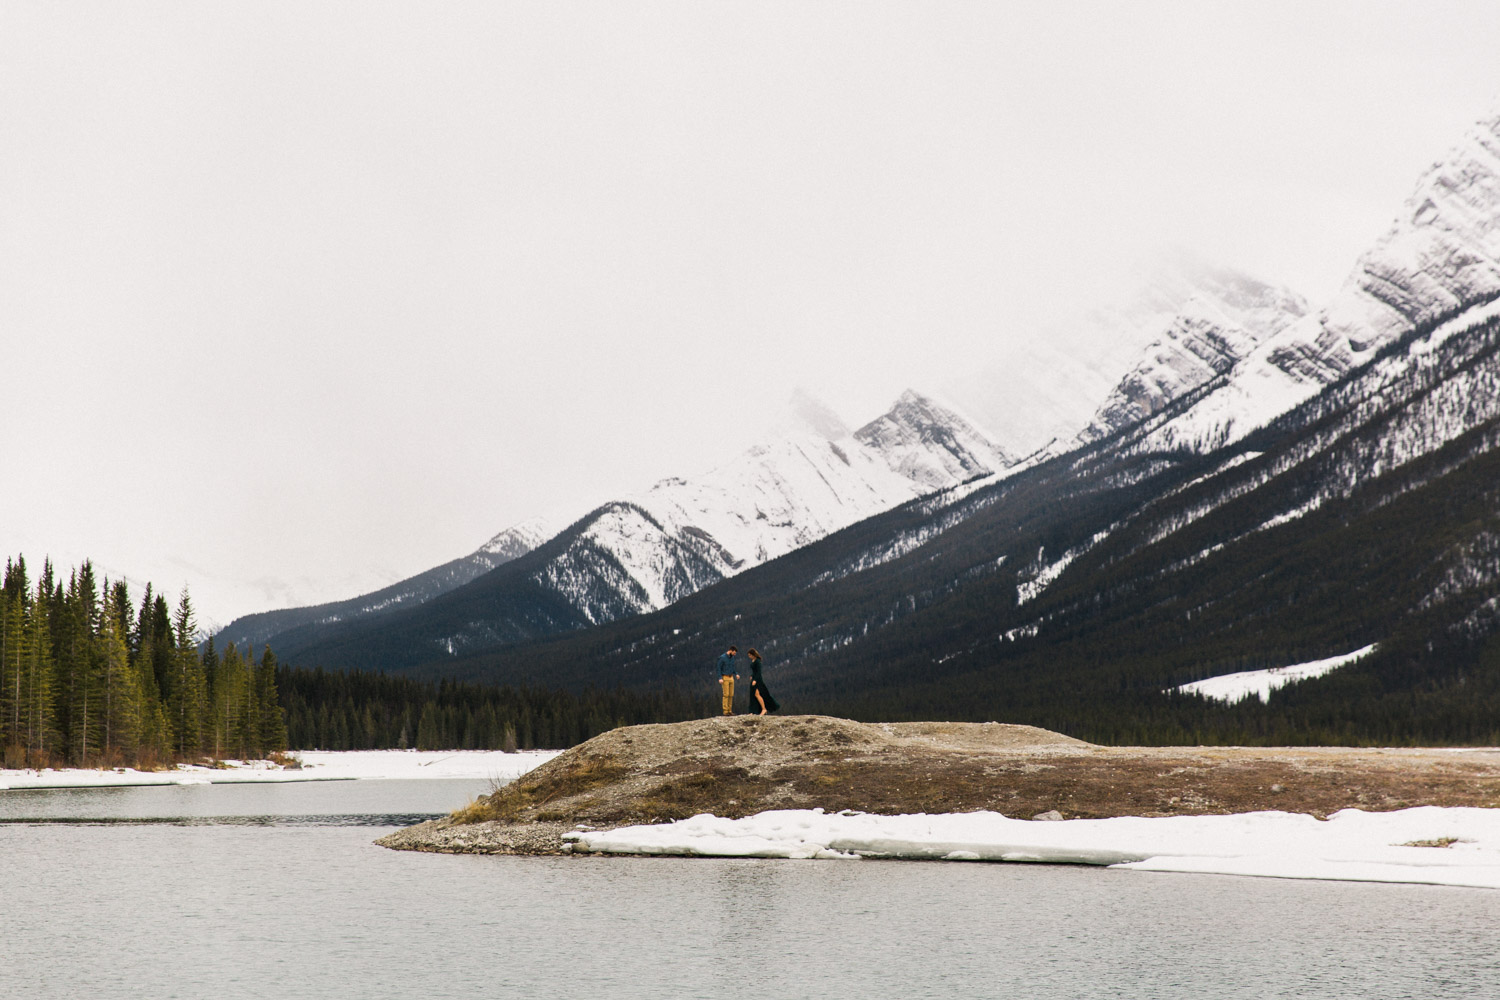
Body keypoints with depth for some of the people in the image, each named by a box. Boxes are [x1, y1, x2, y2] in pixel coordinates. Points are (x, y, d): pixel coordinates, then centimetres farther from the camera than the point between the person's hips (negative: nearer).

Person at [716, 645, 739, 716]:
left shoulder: (732, 658, 9)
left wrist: (736, 674, 6)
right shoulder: (722, 657, -13)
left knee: (731, 695, 3)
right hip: (724, 678, -7)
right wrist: (720, 678, -20)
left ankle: (730, 710, 8)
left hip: (731, 678, 7)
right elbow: (719, 668, -11)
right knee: (726, 694, -10)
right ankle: (725, 711, -7)